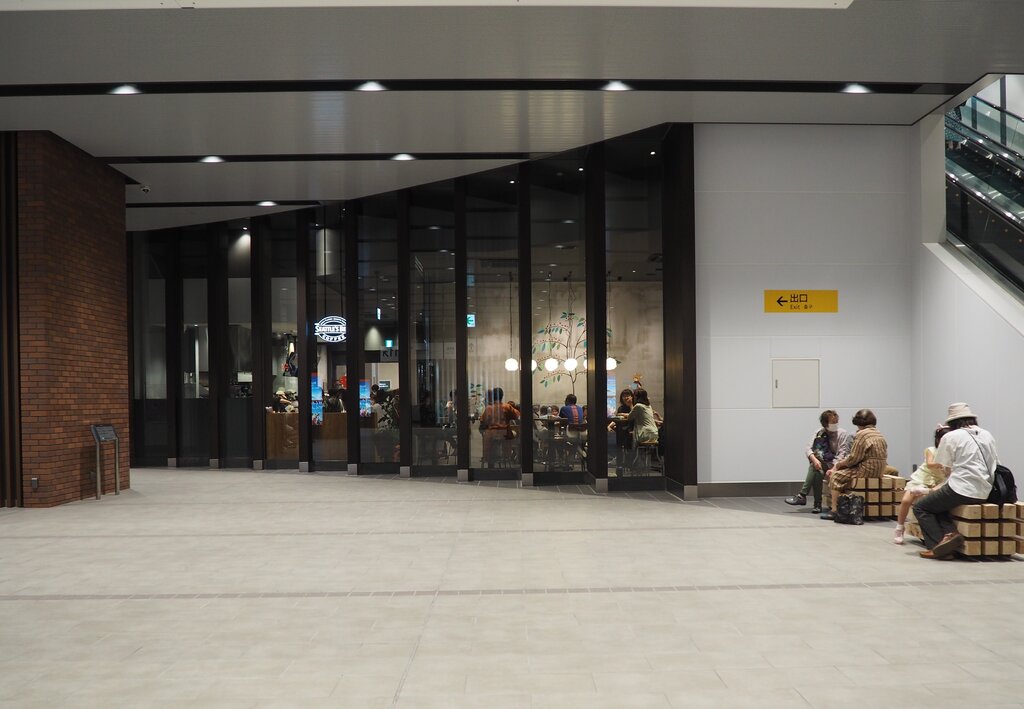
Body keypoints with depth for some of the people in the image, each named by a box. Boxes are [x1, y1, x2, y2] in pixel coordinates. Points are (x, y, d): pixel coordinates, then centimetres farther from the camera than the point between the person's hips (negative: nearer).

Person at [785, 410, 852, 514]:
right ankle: (817, 504, -29)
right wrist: (814, 459, -25)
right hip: (825, 464, 4)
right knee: (816, 469, -30)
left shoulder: (843, 434, -6)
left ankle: (802, 496, -27)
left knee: (815, 469, -30)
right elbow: (808, 449, -3)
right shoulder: (820, 433, 7)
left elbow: (842, 455, -14)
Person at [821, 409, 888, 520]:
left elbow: (853, 459, -15)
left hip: (866, 471, -9)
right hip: (878, 472, 9)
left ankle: (834, 510, -7)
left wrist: (839, 464, 4)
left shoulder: (861, 435, -12)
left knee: (836, 476, -2)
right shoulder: (879, 434, 16)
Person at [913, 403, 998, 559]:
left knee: (920, 507, 9)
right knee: (938, 504, 26)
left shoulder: (951, 437, -2)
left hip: (962, 489, -7)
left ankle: (938, 546, -6)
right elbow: (995, 464, 21)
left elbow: (947, 470, 1)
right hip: (985, 492, 7)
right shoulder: (987, 435, 16)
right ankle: (951, 533, 1)